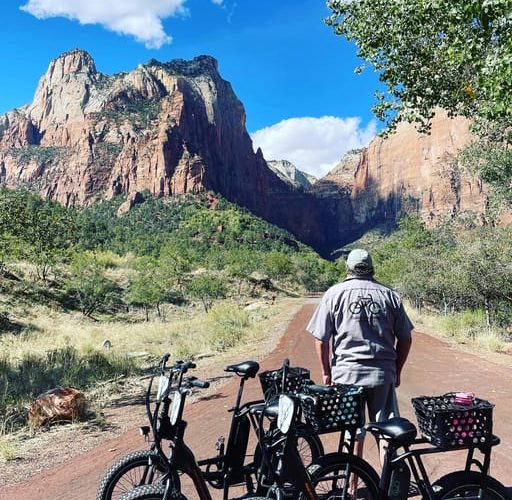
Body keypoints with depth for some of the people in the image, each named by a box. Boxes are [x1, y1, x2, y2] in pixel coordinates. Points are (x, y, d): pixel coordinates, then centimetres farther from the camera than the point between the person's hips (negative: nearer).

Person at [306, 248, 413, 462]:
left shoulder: (335, 293, 0)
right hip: (383, 373, 2)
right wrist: (397, 371, 17)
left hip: (347, 372, -1)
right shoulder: (390, 295, 6)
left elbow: (321, 339, -3)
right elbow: (405, 339, 7)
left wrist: (326, 372, 7)